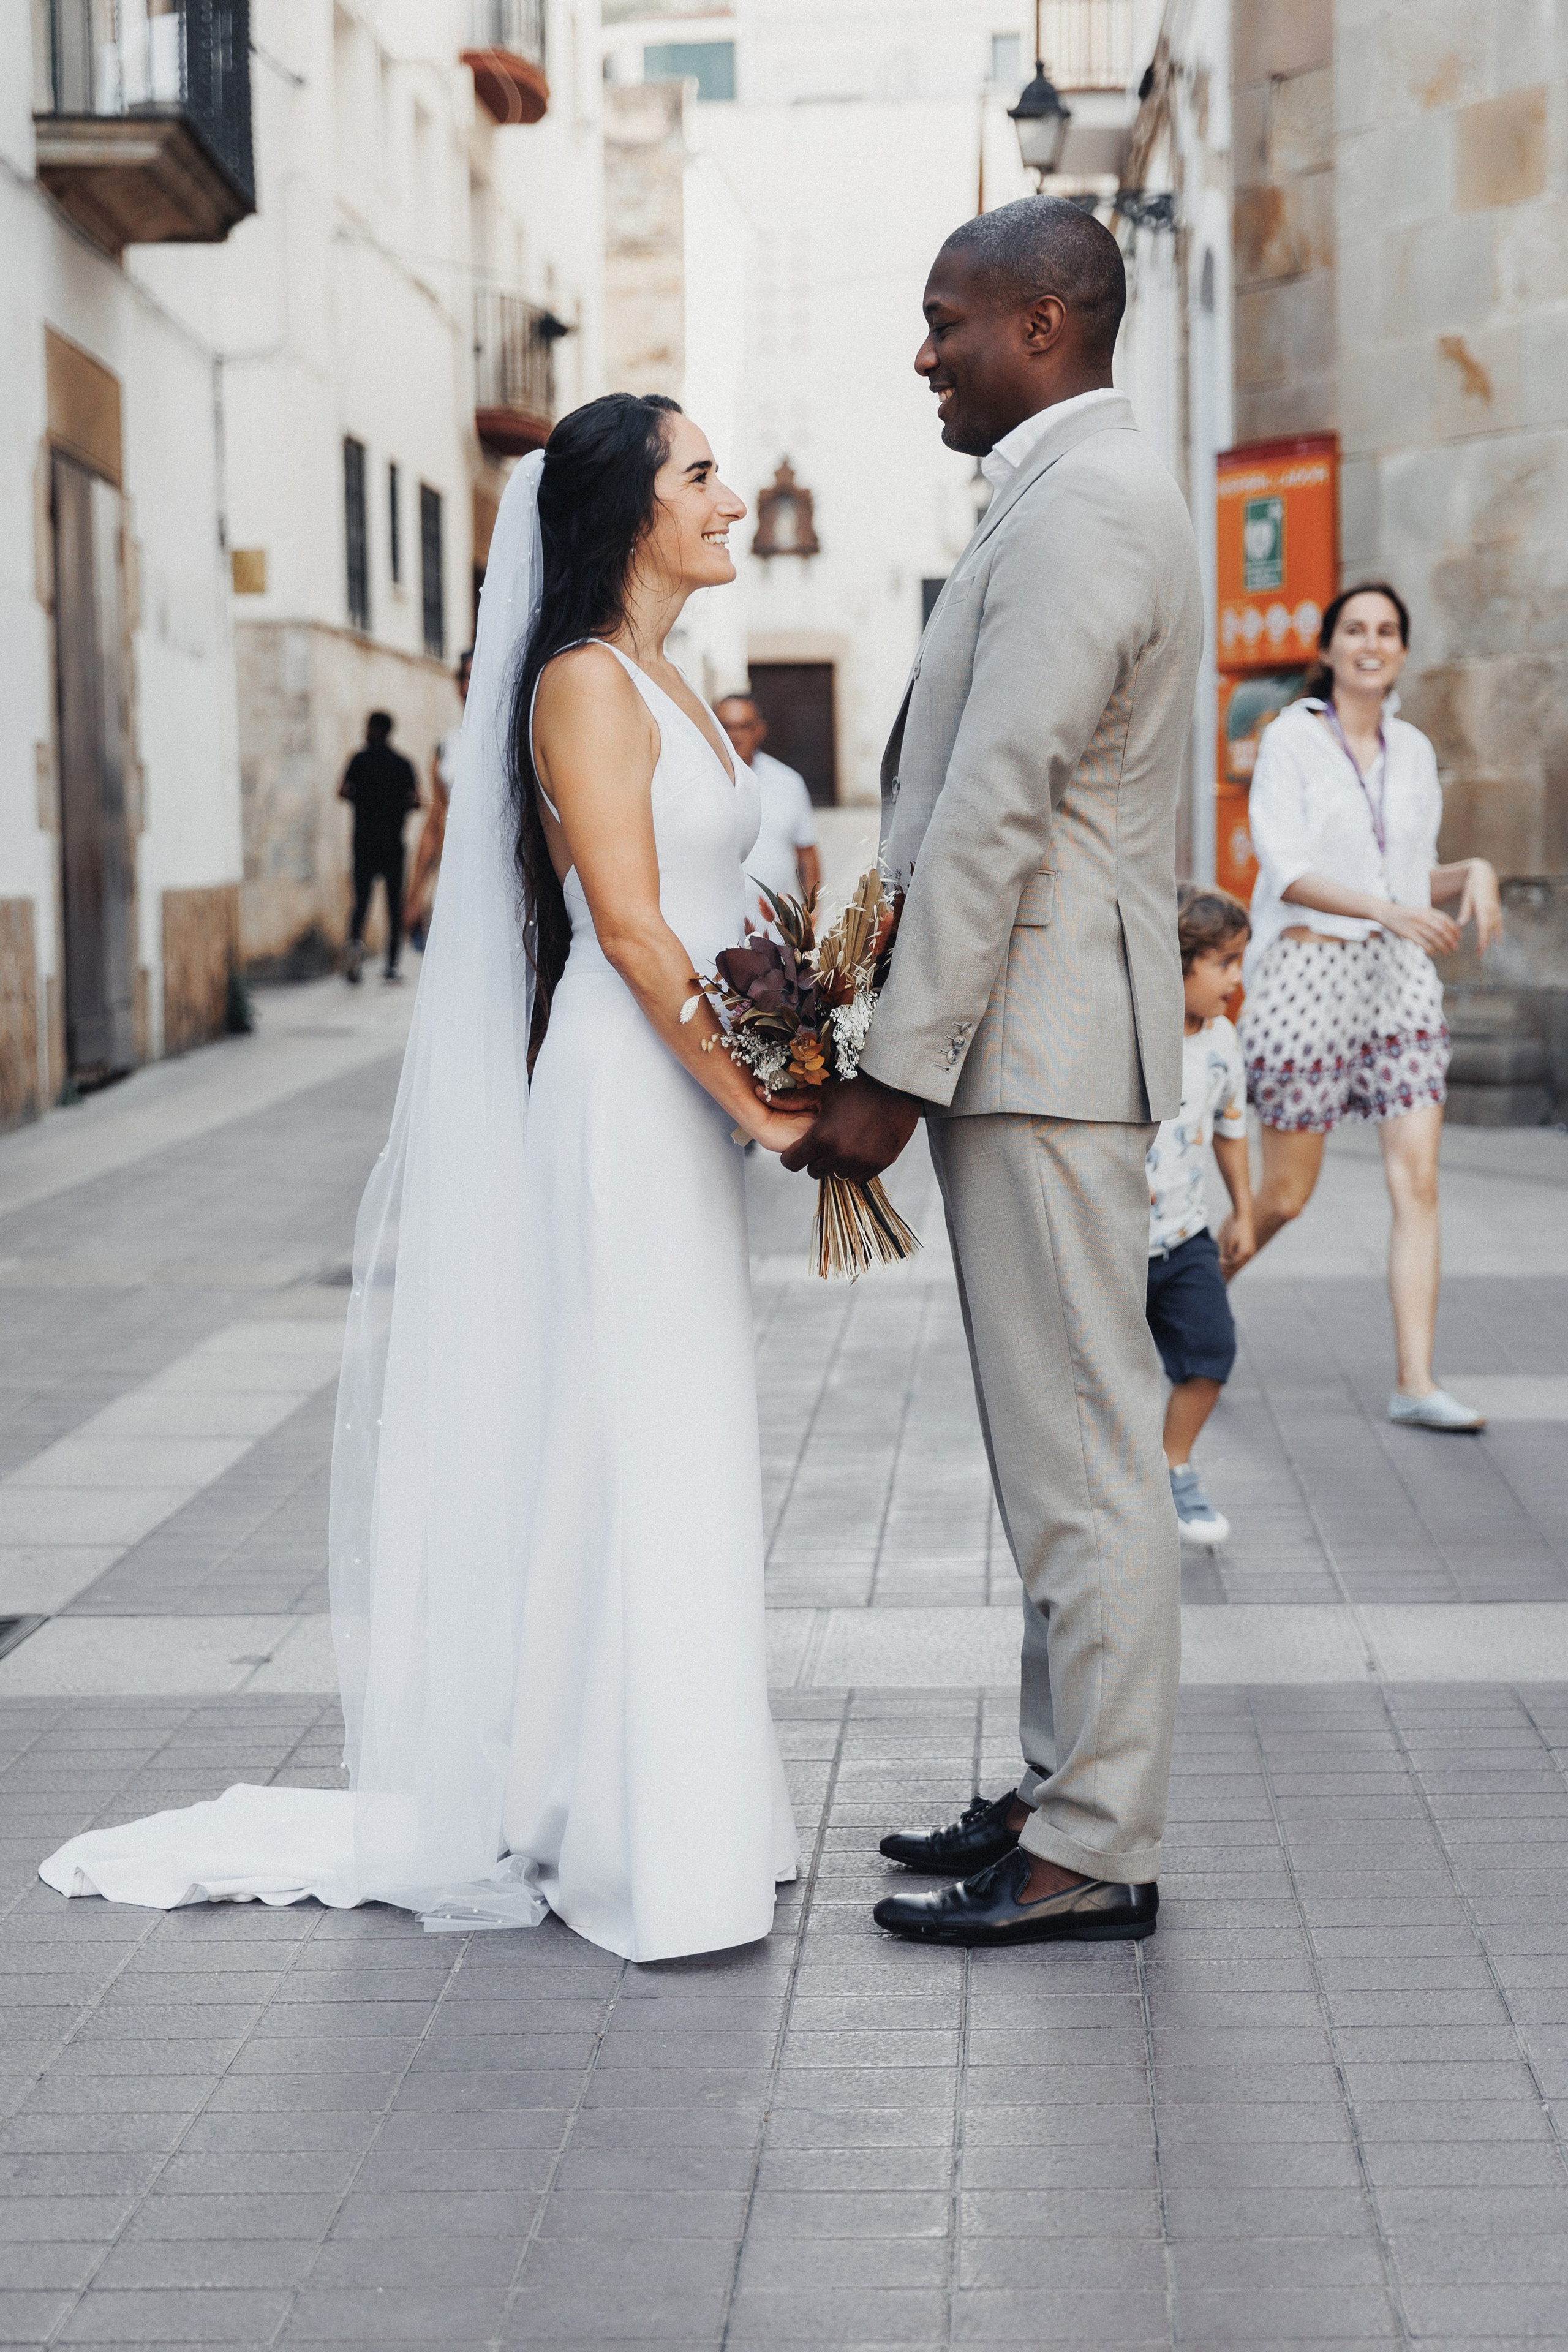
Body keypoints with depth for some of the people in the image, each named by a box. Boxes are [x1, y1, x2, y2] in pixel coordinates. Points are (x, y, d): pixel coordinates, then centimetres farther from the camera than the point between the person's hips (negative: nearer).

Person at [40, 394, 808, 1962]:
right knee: (633, 1449, -6)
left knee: (671, 1456, 12)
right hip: (627, 1105, -9)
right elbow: (627, 924, -18)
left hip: (686, 1109, 9)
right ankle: (633, 1838, 1)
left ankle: (673, 1807, 21)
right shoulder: (584, 682, -11)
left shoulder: (664, 691, 18)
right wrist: (766, 1107, -17)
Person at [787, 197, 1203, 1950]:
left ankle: (1094, 1855, 2)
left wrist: (893, 1075, -18)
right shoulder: (1092, 491, 19)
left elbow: (992, 817, -20)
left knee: (1079, 1449, -5)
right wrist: (905, 1045, 17)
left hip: (1037, 1041, -11)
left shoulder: (1076, 506, -15)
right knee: (1064, 1443, 15)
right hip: (1043, 1038, 11)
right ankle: (1069, 1791, 24)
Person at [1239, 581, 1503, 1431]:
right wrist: (1388, 911, -26)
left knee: (1417, 1179, -6)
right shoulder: (1290, 738, -5)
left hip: (1399, 979, 5)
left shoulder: (1413, 750, 11)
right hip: (1309, 971, -5)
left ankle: (1415, 1383, -6)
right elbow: (1286, 872, -14)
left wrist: (1472, 873, -3)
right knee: (1287, 1194, 2)